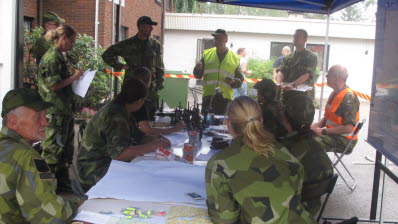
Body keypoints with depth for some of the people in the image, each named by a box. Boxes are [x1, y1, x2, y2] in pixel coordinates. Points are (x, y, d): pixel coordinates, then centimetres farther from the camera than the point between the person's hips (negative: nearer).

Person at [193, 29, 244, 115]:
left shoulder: (235, 58, 8)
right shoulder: (207, 54, 9)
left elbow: (240, 80, 10)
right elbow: (198, 75, 10)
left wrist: (233, 81, -11)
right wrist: (198, 69, -11)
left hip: (225, 98, 0)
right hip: (208, 97, 0)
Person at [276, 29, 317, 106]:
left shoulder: (311, 57, -1)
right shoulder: (288, 58, 15)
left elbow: (307, 75, -15)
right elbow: (281, 71, 1)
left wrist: (293, 85, -31)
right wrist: (279, 83, -22)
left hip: (304, 95, -4)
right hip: (287, 95, 4)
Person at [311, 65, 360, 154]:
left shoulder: (348, 97, -20)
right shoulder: (334, 93, 11)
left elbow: (348, 128, -24)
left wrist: (323, 131, -20)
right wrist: (317, 125, 0)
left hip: (343, 141, -9)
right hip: (331, 133, 9)